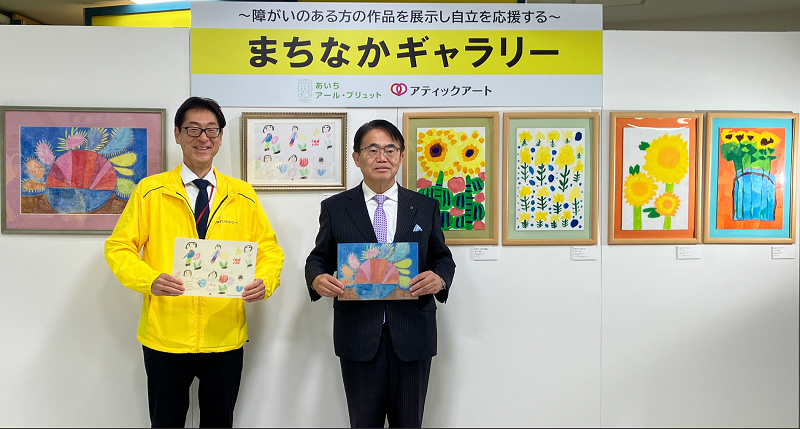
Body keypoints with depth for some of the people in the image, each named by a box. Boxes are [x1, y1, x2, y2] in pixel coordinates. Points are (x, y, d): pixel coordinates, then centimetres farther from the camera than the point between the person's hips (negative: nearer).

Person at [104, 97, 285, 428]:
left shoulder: (243, 195, 4)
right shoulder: (149, 191, -1)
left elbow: (269, 248, 6)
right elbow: (118, 248, -1)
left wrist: (265, 281, -15)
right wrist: (149, 280, -19)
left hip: (226, 337, 2)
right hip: (165, 337, -1)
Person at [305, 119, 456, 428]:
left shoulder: (426, 207, 8)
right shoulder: (335, 208, 6)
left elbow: (442, 258, 10)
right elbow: (319, 258, 9)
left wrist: (439, 278, -13)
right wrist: (317, 279, -14)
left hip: (412, 335, 1)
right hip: (358, 336, 0)